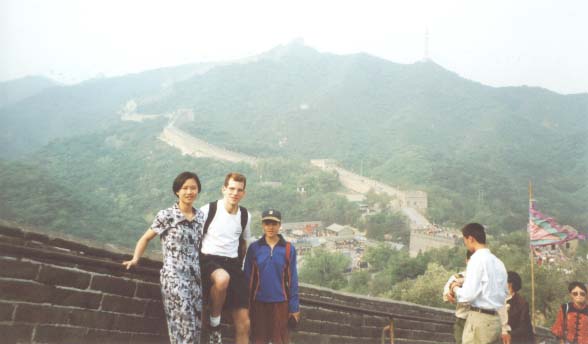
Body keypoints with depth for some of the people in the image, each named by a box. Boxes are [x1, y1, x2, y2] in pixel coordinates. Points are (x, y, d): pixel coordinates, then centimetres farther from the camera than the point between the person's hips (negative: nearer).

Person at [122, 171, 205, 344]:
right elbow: (146, 238, 6)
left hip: (195, 277, 5)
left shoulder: (201, 216, 9)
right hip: (174, 277, -5)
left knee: (195, 325, 6)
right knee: (185, 325, -12)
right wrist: (135, 259, -5)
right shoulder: (166, 215, -3)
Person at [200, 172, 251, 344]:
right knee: (222, 278, -42)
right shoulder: (208, 210, -8)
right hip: (209, 260, -4)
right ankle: (214, 324, -15)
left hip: (233, 263, 5)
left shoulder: (245, 215, 7)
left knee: (243, 322, -3)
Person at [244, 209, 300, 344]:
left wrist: (294, 307, -1)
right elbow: (247, 277, 3)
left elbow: (292, 280, 0)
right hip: (258, 302, 1)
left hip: (280, 302, -1)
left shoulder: (289, 249, -2)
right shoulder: (254, 248, 0)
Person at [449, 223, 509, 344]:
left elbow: (468, 294, -17)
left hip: (479, 319, -8)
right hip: (495, 320, 8)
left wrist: (456, 289, 2)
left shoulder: (477, 259, -11)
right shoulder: (498, 262, 14)